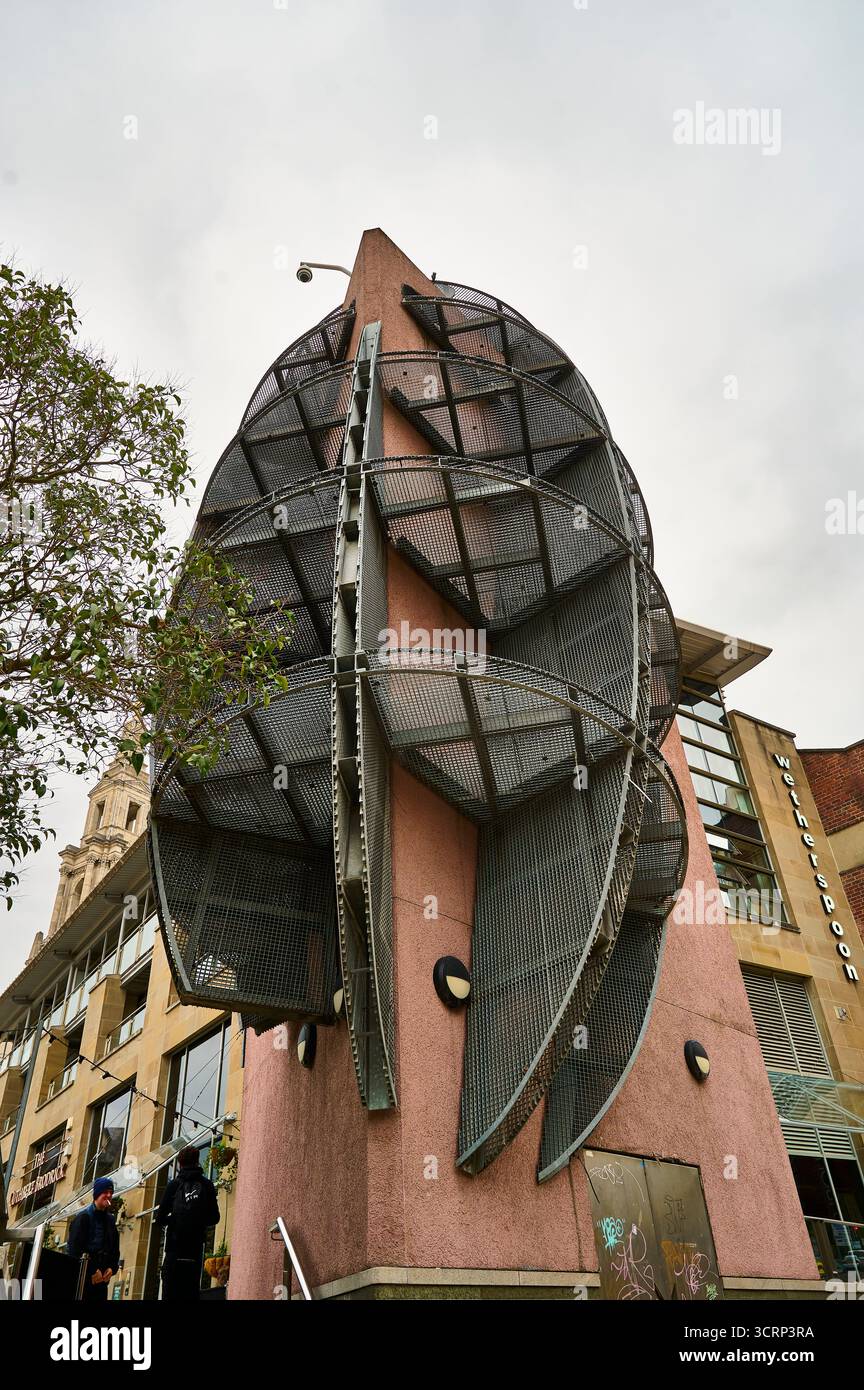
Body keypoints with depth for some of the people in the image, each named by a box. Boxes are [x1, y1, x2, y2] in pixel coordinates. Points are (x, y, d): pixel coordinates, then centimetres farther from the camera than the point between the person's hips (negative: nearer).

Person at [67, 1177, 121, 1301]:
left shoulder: (110, 1220, 15)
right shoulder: (84, 1217, -4)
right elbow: (75, 1248, -11)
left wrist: (112, 1268, -1)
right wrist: (91, 1271, -14)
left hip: (102, 1278, 6)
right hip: (83, 1277, -6)